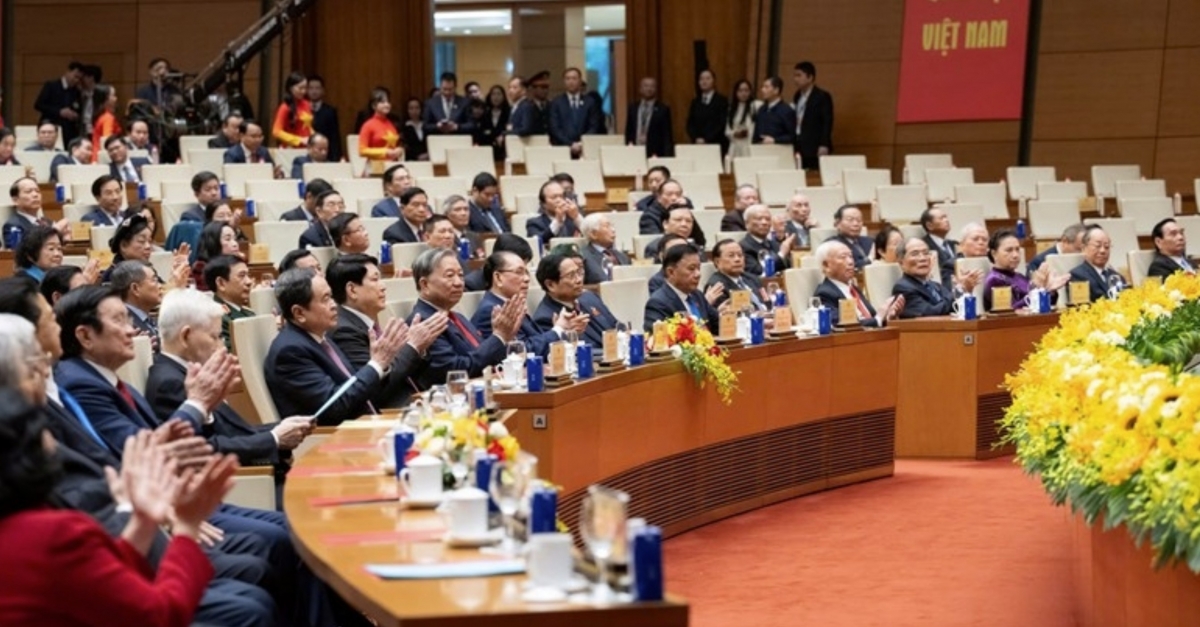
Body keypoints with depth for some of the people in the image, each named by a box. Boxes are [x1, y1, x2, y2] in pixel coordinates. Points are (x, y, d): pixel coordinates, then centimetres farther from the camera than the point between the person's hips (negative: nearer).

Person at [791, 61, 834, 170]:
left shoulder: (823, 97, -4)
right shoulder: (797, 96, 16)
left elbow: (827, 123, -9)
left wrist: (824, 146, -17)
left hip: (814, 148, -6)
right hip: (798, 147, 6)